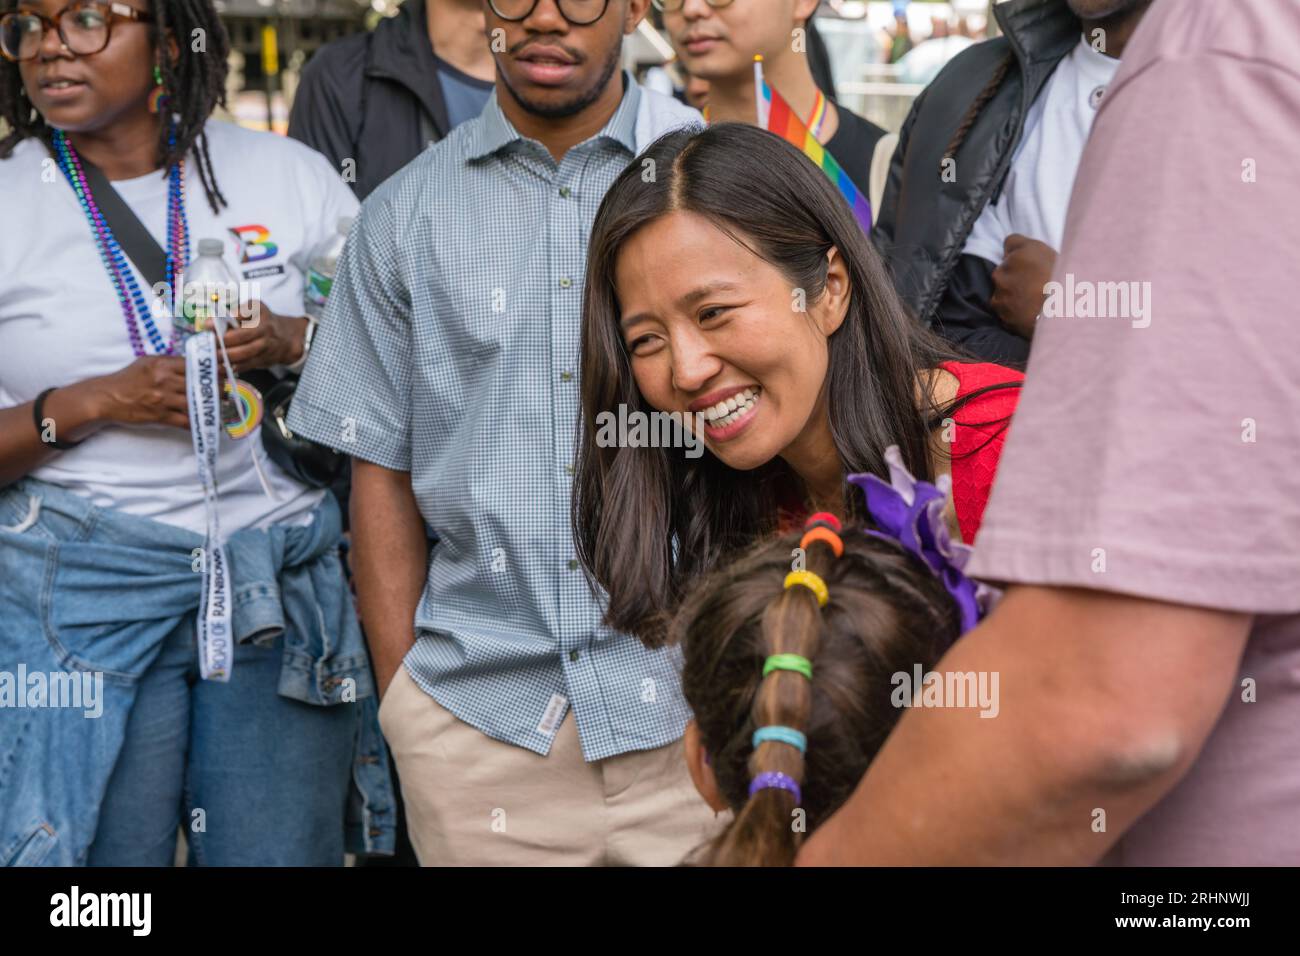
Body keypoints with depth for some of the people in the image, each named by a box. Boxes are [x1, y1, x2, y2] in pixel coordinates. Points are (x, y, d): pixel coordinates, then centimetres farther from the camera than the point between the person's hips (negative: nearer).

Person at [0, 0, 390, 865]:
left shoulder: (290, 175, 5)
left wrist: (291, 342, -10)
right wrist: (96, 401, -14)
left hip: (281, 581, 1)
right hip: (81, 593, -1)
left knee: (285, 853, 3)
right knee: (106, 852, 4)